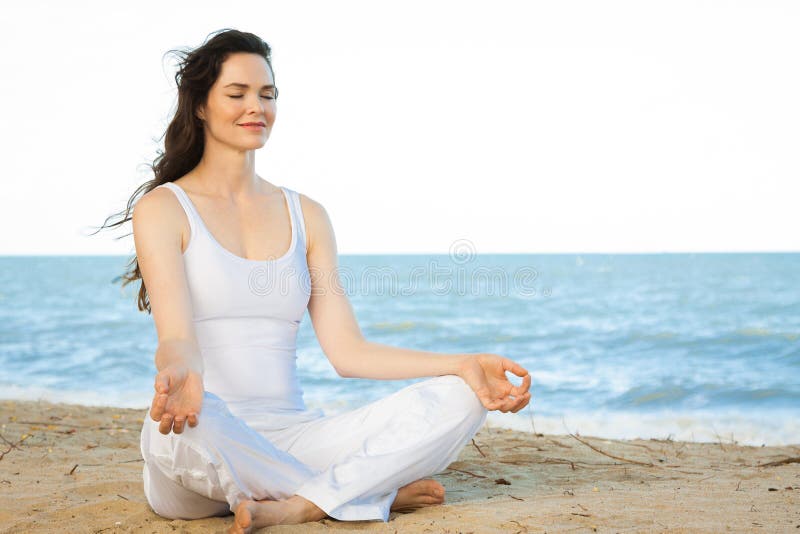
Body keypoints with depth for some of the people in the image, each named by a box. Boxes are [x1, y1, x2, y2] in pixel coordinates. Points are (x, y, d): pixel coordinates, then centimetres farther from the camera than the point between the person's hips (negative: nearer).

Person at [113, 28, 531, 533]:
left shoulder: (305, 215, 14)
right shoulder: (163, 208, 2)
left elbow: (348, 351, 6)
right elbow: (177, 338, -13)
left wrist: (463, 365, -7)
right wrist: (179, 376, -39)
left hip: (292, 436, 4)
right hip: (205, 453, -4)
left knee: (459, 399, -14)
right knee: (193, 421, -41)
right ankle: (372, 492, -18)